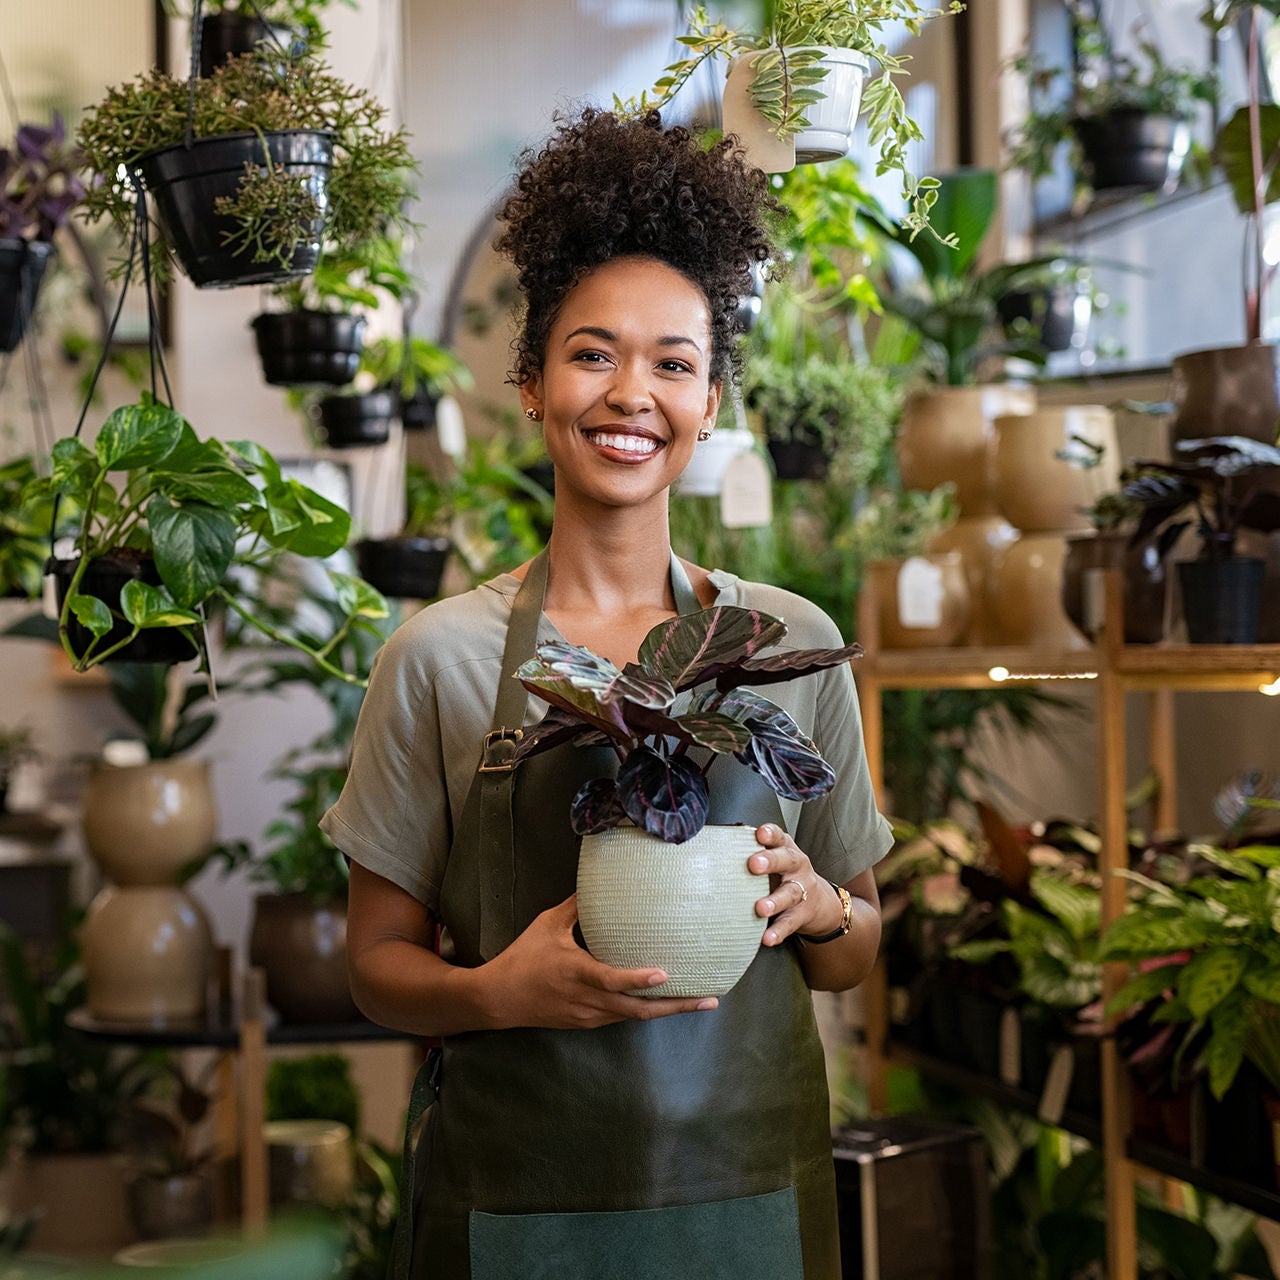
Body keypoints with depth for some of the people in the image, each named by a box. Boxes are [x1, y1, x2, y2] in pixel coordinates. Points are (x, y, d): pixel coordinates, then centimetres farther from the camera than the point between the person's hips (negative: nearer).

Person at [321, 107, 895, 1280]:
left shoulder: (792, 642, 1)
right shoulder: (442, 655, -4)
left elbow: (854, 955, 9)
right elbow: (380, 964, 1)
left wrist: (814, 908, -12)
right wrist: (499, 992, -18)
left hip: (751, 1181, 2)